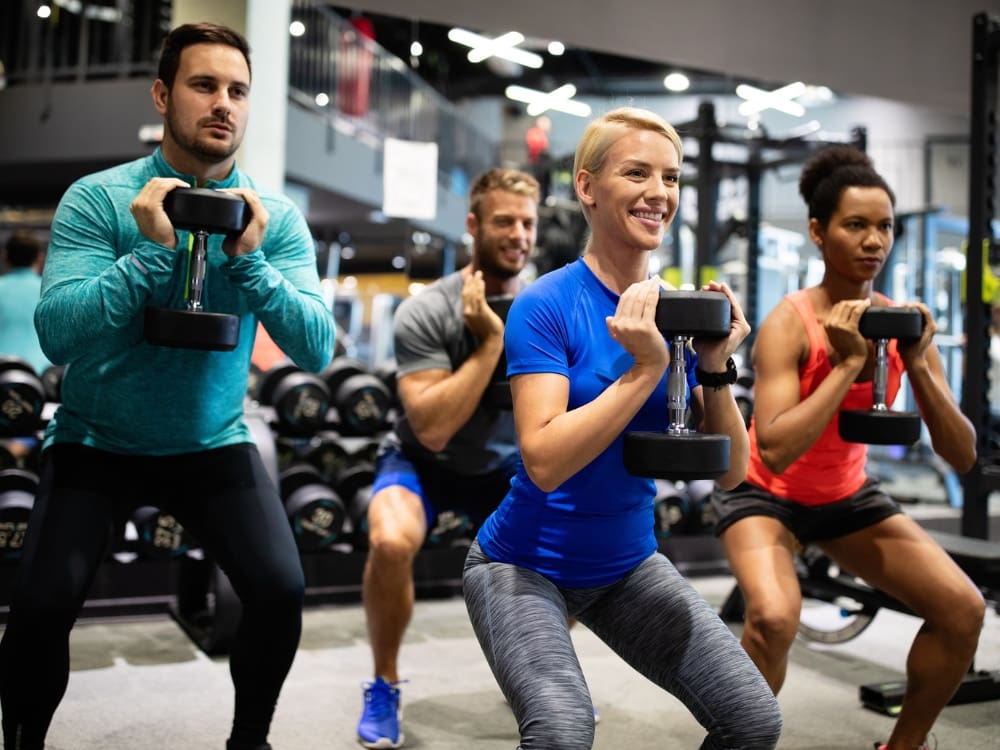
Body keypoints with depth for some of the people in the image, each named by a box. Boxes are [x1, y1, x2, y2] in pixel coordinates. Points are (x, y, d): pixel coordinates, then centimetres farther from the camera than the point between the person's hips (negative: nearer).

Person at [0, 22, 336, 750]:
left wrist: (250, 260, -25)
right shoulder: (96, 198, -11)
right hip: (98, 440, -1)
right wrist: (153, 250, -28)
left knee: (281, 589, -15)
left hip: (214, 443, 2)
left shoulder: (278, 216, -5)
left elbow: (317, 349, -13)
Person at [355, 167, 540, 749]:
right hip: (423, 463, -4)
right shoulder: (426, 312, -25)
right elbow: (433, 431, -34)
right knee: (391, 544, -34)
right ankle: (385, 686, -7)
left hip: (505, 464, 4)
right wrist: (490, 341, -35)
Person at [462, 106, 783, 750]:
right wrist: (646, 367, -28)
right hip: (525, 567, -5)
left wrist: (715, 366, -17)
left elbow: (730, 472, -2)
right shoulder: (546, 305, -16)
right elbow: (544, 461, -26)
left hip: (627, 565, 5)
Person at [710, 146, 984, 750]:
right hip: (765, 493, -5)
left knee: (964, 609, -3)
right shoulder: (790, 324, -25)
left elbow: (963, 457, -12)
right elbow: (774, 450, -38)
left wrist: (918, 363, -25)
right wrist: (848, 363, -36)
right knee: (775, 617, -31)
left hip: (848, 495, 6)